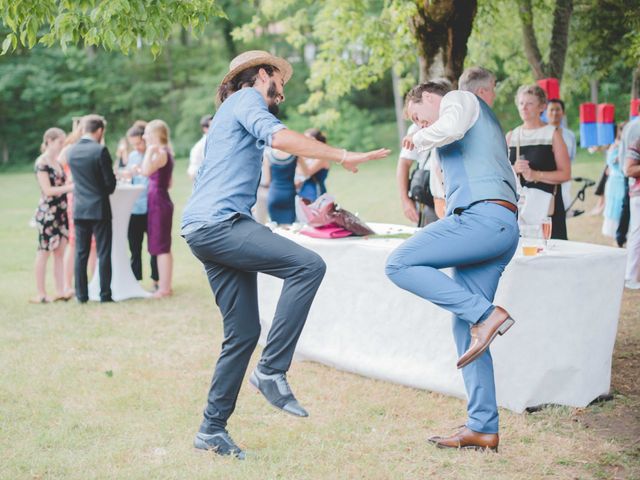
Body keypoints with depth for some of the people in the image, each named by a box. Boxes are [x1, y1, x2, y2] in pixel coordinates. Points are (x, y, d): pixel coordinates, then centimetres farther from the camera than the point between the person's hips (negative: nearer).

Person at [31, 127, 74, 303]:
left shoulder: (57, 162, 13)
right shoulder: (41, 163, -11)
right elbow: (47, 190, -17)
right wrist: (71, 187, -19)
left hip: (61, 212, 7)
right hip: (47, 212, -7)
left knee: (60, 252, 6)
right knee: (44, 253, -1)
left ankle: (60, 291, 8)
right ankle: (41, 294, 4)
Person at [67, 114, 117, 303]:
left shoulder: (71, 151, 3)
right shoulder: (100, 150, -14)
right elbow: (110, 182, -11)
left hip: (79, 209, 5)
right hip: (99, 208, -5)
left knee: (81, 254, 8)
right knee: (103, 253, 2)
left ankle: (81, 295, 9)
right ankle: (105, 294, 2)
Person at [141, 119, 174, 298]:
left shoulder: (161, 153, -15)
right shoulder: (165, 153, 15)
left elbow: (146, 171, -34)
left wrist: (150, 151, -26)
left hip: (158, 203, -10)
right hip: (161, 201, 10)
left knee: (161, 247, -6)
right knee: (162, 247, 13)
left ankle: (164, 288, -3)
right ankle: (164, 285, 19)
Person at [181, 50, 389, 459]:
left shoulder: (237, 110, 32)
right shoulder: (247, 99, 1)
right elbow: (278, 137, -19)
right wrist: (343, 157, -20)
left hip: (208, 229, 10)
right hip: (218, 222, -10)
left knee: (243, 332, 8)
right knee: (308, 265, -23)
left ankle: (213, 429, 13)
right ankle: (272, 370, -22)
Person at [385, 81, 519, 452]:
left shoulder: (459, 99, 10)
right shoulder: (480, 124, 36)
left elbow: (451, 128, -15)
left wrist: (418, 139, 3)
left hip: (484, 215, -10)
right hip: (503, 228, 10)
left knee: (401, 263, -16)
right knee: (464, 327, 5)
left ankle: (484, 314, -21)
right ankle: (483, 429, 3)